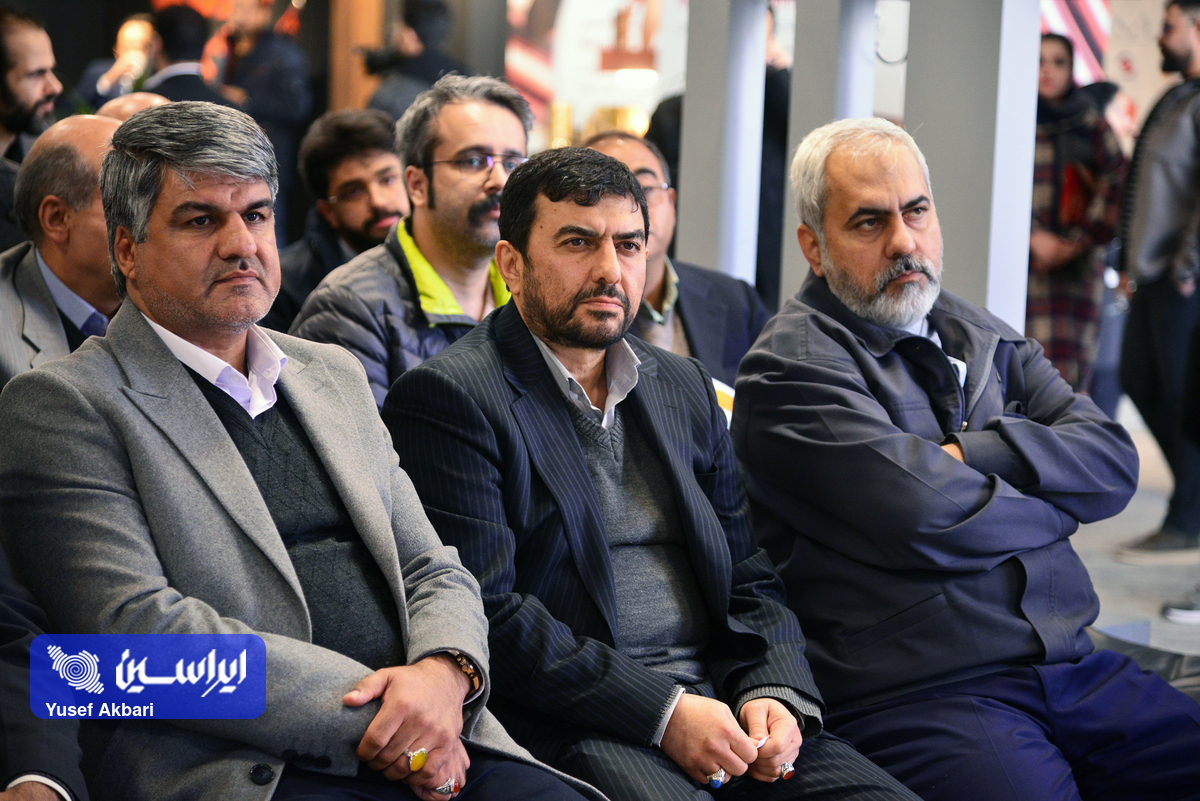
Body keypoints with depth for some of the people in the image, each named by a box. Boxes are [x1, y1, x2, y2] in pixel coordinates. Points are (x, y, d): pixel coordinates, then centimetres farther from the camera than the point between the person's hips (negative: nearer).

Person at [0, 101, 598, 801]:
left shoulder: (336, 375, 21)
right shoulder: (60, 405, 1)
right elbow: (135, 626, -11)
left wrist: (444, 672, -6)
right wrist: (371, 714, -15)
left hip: (435, 745, 6)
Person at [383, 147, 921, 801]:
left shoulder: (684, 387, 19)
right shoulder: (449, 398, -3)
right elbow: (482, 612, -12)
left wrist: (773, 692, -2)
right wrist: (662, 711, -16)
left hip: (720, 701, 5)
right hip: (569, 721, -5)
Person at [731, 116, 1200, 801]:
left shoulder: (983, 337, 19)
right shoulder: (788, 368, -4)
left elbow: (1114, 461, 8)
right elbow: (929, 520, -14)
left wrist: (970, 454, -8)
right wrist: (1060, 499, 4)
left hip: (1074, 668, 7)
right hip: (919, 697, -6)